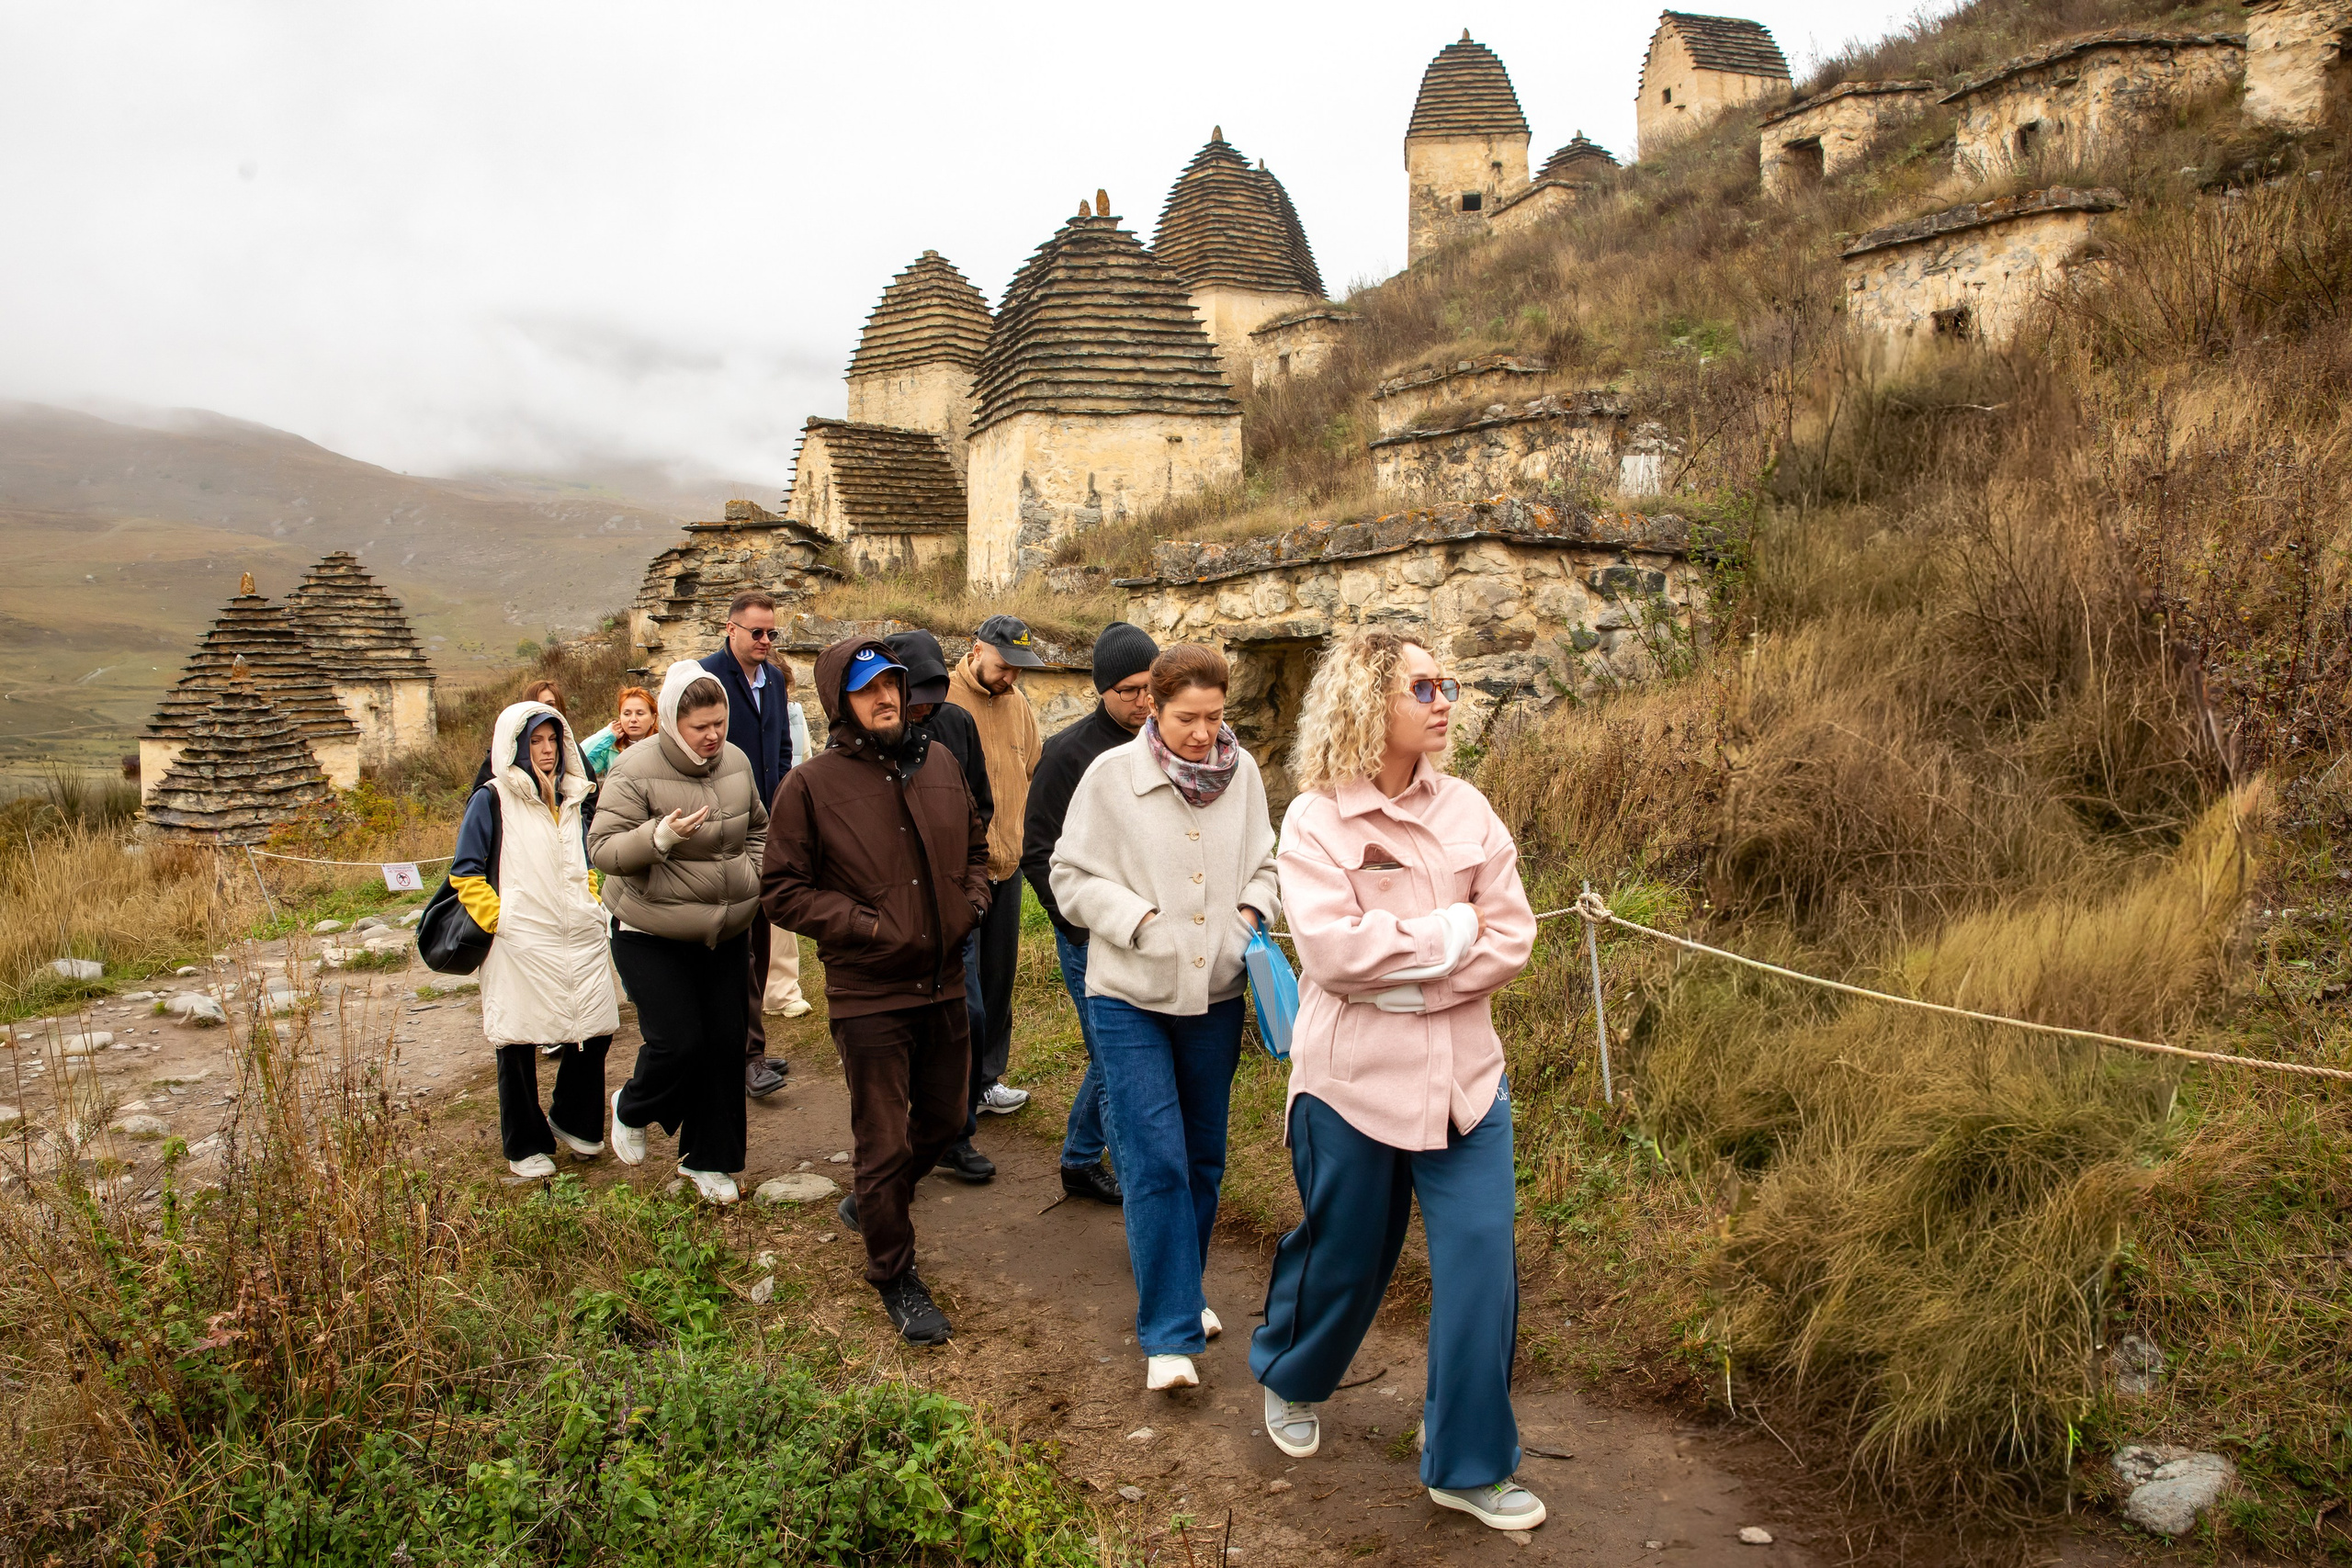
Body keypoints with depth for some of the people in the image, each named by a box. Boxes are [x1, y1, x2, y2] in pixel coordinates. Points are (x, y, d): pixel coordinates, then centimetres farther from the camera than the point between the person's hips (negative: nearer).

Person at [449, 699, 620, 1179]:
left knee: (595, 1032, 3)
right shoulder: (492, 800, -2)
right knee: (519, 1046, 3)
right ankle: (525, 1146, 17)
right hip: (522, 946, -5)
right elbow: (466, 874, -5)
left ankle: (573, 1122, 25)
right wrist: (498, 919, -11)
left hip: (579, 940, 5)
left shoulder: (568, 798, 17)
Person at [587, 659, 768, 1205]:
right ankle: (631, 1110, 28)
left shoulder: (736, 763, 1)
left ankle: (707, 1160, 24)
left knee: (726, 1044, 7)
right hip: (653, 935, -5)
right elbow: (603, 849, -19)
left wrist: (751, 874, 5)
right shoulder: (635, 770, -16)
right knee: (677, 1042, -7)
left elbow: (758, 827, 19)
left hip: (726, 932, 5)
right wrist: (660, 836, -34)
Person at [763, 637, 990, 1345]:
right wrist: (866, 926, -17)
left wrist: (973, 897, 2)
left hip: (944, 985, 6)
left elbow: (975, 841, 19)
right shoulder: (811, 785, -11)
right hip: (868, 995, -5)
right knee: (885, 1144, 4)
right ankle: (894, 1274, 25)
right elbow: (781, 890, -9)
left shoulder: (938, 762, 4)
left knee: (942, 1121, 20)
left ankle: (869, 1202, 47)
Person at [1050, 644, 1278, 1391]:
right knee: (1155, 1162, -8)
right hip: (1132, 997, -4)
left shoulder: (1241, 773, 0)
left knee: (1203, 1156, 16)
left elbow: (1264, 865, 12)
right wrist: (1140, 920, -18)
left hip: (1216, 994, 4)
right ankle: (1169, 1333, 3)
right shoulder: (1112, 775, -10)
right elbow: (1072, 878, -6)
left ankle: (1180, 1292, 36)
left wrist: (1254, 913, -7)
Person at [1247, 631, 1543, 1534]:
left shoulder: (1466, 808, 1)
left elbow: (1512, 939, -4)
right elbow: (1333, 950, -21)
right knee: (1343, 1252, 14)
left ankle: (1468, 1466, 20)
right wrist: (1452, 931, -14)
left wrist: (1403, 981, -14)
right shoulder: (1315, 819, -10)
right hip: (1354, 1078, -3)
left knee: (1481, 1264, 2)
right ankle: (1289, 1379, 45)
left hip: (1462, 1075, 4)